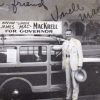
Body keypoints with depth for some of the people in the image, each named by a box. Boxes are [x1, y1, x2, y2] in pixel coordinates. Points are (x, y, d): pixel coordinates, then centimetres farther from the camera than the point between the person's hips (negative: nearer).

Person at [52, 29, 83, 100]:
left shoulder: (77, 42, -2)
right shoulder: (64, 42, 11)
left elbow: (80, 54, -6)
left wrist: (80, 65, -12)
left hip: (74, 64, -5)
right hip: (66, 64, 5)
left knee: (75, 81, -3)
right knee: (68, 81, 12)